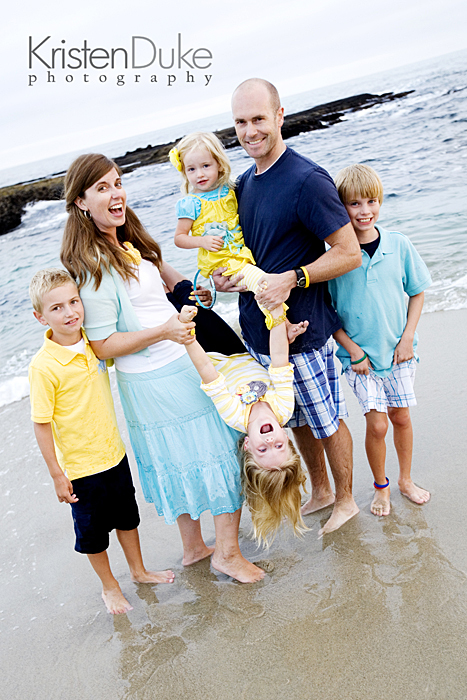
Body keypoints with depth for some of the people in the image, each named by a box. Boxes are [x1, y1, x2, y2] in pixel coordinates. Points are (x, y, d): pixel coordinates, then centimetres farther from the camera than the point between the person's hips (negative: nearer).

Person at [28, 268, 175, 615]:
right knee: (93, 531, 15)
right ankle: (109, 585, 39)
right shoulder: (43, 366, -23)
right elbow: (42, 425, -17)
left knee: (127, 517, 23)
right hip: (80, 465, -5)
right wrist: (57, 475, -14)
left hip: (114, 453, 6)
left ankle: (139, 570, 47)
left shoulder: (93, 343, -6)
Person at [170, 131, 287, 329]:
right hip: (219, 261, -6)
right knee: (261, 280, -24)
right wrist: (202, 241, -19)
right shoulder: (190, 203, -8)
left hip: (242, 252, 7)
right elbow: (179, 238, -4)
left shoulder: (229, 191, 6)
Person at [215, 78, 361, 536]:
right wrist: (223, 274, 0)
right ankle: (320, 491, 43)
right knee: (297, 420, 22)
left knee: (326, 421, 11)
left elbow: (349, 253, -18)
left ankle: (345, 500, 34)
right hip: (257, 331, 8)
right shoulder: (244, 183, 8)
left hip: (303, 331, -7)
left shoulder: (307, 181, -17)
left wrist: (292, 279, -27)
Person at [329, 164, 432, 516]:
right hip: (359, 354, -2)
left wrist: (408, 337, -4)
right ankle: (381, 486, 23)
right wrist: (353, 350, -10)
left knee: (401, 417, 14)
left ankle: (406, 479, 37)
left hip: (397, 351, 2)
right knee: (377, 424, -2)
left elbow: (417, 291, 4)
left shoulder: (398, 245, -6)